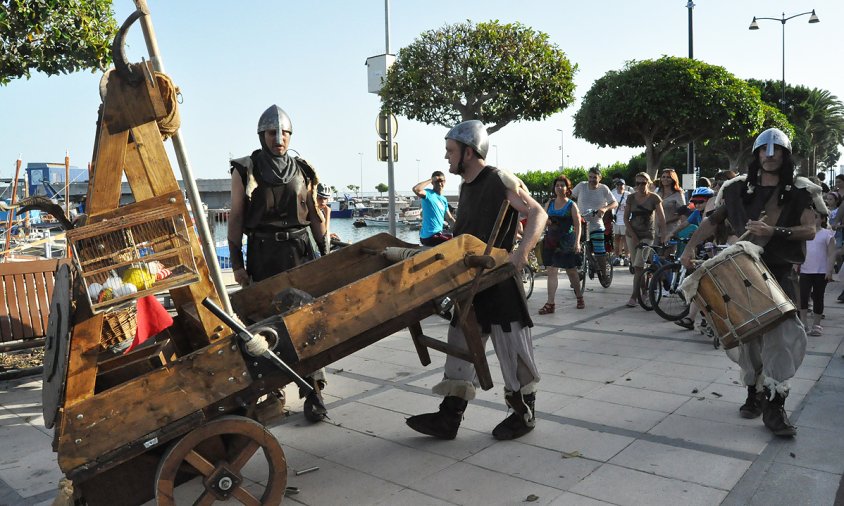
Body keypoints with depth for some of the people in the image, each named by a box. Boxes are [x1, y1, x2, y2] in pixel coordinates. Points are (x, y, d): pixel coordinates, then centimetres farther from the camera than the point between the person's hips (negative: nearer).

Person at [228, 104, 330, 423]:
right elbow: (235, 219, 1)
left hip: (300, 253, 1)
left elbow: (315, 217, 12)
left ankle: (314, 391, 1)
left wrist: (325, 255, 9)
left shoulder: (302, 171, 9)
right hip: (263, 256, -1)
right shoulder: (245, 171, 3)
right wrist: (237, 263, -3)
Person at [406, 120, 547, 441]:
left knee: (512, 350, 2)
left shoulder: (500, 180, -10)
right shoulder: (466, 186, 15)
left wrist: (522, 251, -30)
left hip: (500, 281, -8)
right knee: (460, 347, 8)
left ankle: (524, 414, 20)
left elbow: (537, 214, -18)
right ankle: (448, 419, 13)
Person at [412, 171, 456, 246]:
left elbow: (449, 218, 19)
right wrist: (430, 180, -20)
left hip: (438, 233, 9)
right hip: (429, 236, -9)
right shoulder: (429, 194, -11)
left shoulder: (444, 200, 14)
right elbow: (416, 189, -32)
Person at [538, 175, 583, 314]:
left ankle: (579, 298, 27)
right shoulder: (549, 203, 9)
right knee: (551, 271, -1)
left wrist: (577, 242, -16)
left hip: (566, 242, -3)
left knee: (571, 271, 7)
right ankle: (550, 303, -1)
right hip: (551, 241, 4)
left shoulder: (571, 205, -2)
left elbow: (577, 225, -6)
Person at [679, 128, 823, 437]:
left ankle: (774, 405, -6)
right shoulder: (740, 188, 7)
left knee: (782, 335, -12)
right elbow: (713, 220, 9)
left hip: (780, 273, -2)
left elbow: (810, 230, -4)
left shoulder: (798, 191, 3)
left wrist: (773, 231, -20)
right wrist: (690, 246, -5)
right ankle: (754, 392, 23)